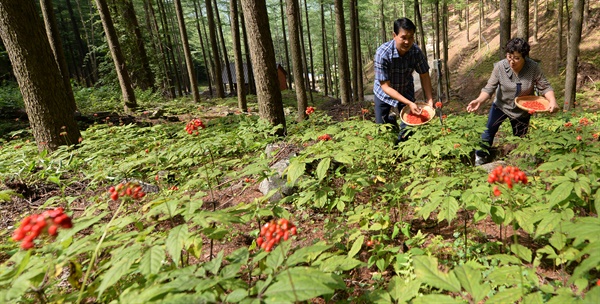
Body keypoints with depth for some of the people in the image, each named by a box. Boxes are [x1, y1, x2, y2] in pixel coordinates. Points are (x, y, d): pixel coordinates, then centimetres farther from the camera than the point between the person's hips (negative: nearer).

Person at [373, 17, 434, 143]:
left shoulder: (416, 51, -23)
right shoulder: (382, 53, -33)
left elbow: (424, 76, -8)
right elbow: (386, 86, -30)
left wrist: (430, 100, -18)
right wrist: (409, 103, -36)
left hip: (406, 91, 2)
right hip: (384, 93, -2)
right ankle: (390, 120, 37)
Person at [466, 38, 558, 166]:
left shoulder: (533, 68, -22)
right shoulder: (500, 67, -23)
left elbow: (545, 87, -17)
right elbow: (489, 88, -22)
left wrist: (552, 101, -36)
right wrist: (479, 100, -40)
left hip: (522, 111, 1)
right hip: (501, 105, 0)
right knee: (488, 132, -1)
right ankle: (480, 158, 18)